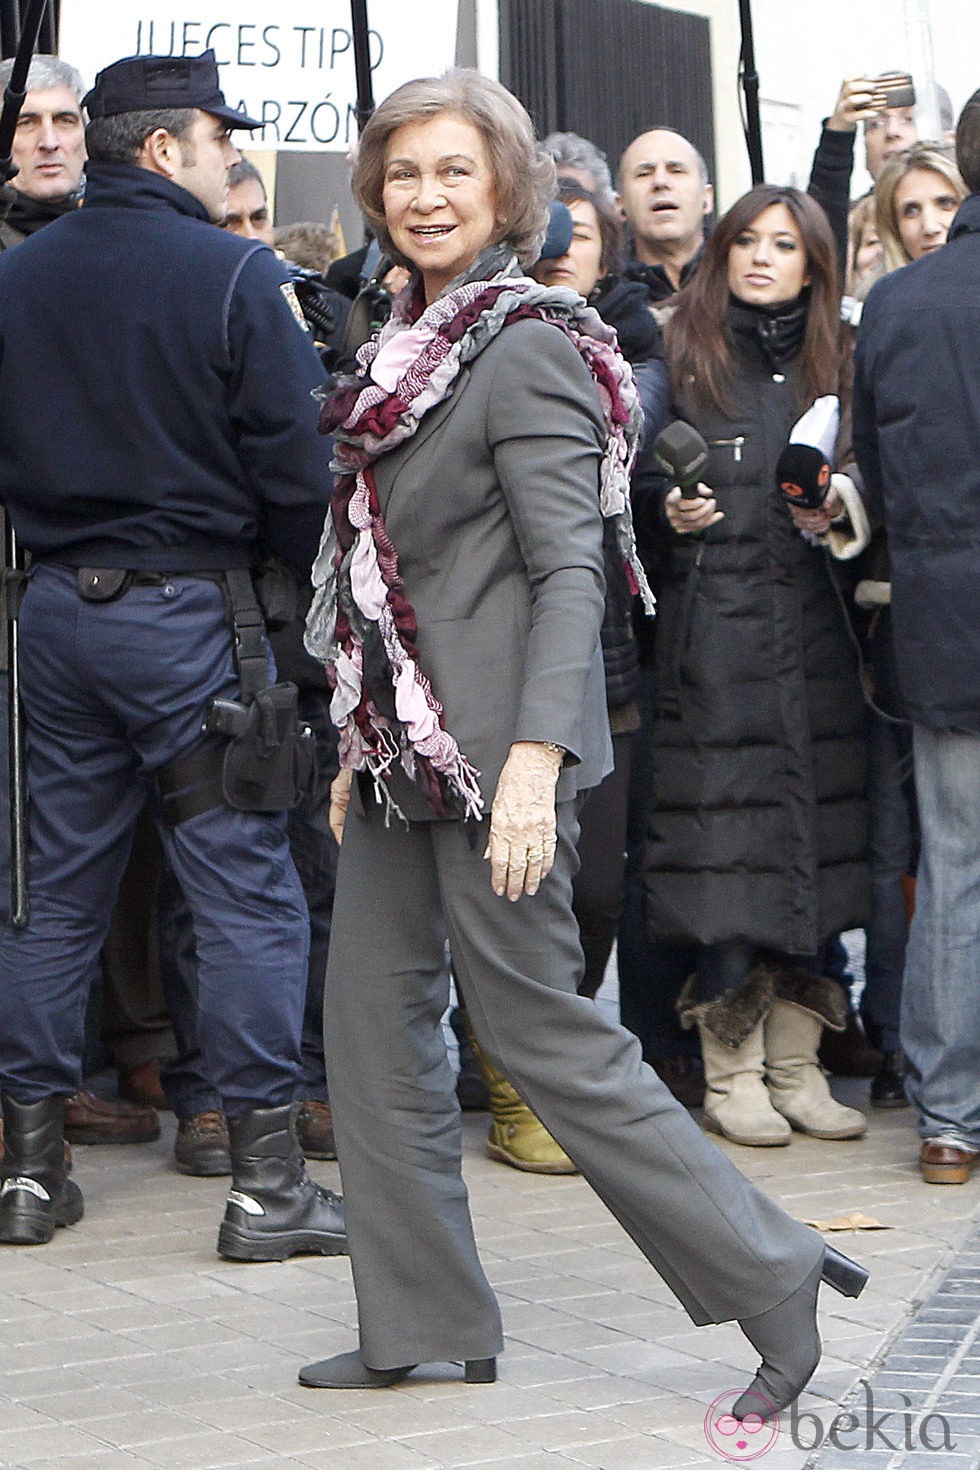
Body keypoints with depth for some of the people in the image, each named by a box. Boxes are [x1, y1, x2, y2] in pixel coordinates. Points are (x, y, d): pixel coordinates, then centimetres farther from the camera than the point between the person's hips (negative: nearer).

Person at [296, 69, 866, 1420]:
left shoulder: (526, 346, -12)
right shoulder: (410, 344, 14)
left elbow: (569, 572, -18)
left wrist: (535, 756, -27)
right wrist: (362, 743, 19)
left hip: (490, 740, -9)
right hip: (404, 742, 9)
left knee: (538, 1028, -5)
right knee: (373, 1017, 8)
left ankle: (767, 1272, 5)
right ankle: (423, 1324, 17)